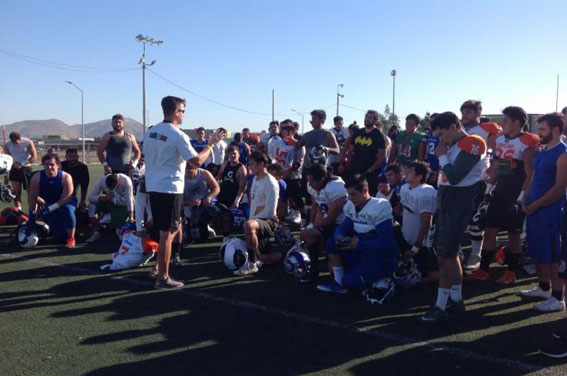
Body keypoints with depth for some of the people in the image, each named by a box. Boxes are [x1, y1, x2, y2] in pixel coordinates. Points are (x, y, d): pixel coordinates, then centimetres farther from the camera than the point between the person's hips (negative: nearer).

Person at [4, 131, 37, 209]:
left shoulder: (28, 142, -9)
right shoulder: (8, 145, -2)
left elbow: (34, 157, -11)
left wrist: (22, 163, -19)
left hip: (27, 169, -2)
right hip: (15, 170, 2)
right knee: (16, 193, 2)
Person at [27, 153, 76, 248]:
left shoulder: (65, 177, -23)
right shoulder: (37, 178, -15)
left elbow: (67, 198, -24)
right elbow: (32, 198, -6)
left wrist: (49, 209, -29)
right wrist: (32, 215, -6)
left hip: (67, 203, -2)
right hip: (50, 206, 2)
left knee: (68, 210, -42)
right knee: (60, 237, -4)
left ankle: (71, 239, -21)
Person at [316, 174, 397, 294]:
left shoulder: (380, 207, -19)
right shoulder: (351, 206, 4)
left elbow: (385, 242, -24)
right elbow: (343, 227, 11)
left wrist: (358, 244, -25)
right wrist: (339, 237, -13)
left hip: (382, 258, -7)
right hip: (362, 252, 7)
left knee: (349, 281, -19)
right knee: (331, 243, -5)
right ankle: (338, 282, 0)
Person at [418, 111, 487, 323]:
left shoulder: (471, 144, -14)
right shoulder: (454, 145, 14)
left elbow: (454, 177, -21)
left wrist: (442, 157, -9)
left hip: (457, 207, -9)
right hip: (446, 204, 9)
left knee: (445, 256, -7)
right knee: (449, 255, 14)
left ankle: (440, 307, 1)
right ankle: (456, 300, 26)